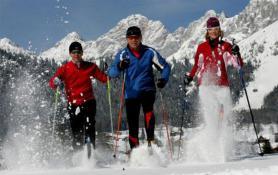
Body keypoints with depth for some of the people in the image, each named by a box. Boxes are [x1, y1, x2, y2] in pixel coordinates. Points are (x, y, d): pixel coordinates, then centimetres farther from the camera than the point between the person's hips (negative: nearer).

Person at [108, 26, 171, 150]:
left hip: (147, 90, -1)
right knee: (132, 123, 2)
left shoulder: (149, 52, 0)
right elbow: (111, 73, -14)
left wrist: (163, 79, -13)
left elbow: (165, 67, 7)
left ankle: (150, 140, -21)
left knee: (148, 110, -28)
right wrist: (119, 67, -36)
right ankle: (134, 148, 18)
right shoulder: (122, 55, -2)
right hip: (131, 93, 1)